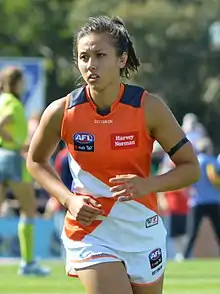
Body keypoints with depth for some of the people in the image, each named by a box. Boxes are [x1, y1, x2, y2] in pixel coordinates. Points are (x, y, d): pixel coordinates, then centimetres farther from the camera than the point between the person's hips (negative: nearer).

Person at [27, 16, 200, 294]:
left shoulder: (148, 107, -12)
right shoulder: (61, 112, -11)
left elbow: (190, 168, -6)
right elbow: (36, 161, 9)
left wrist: (149, 184, -25)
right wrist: (68, 199, -8)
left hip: (142, 230, 2)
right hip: (89, 231, -1)